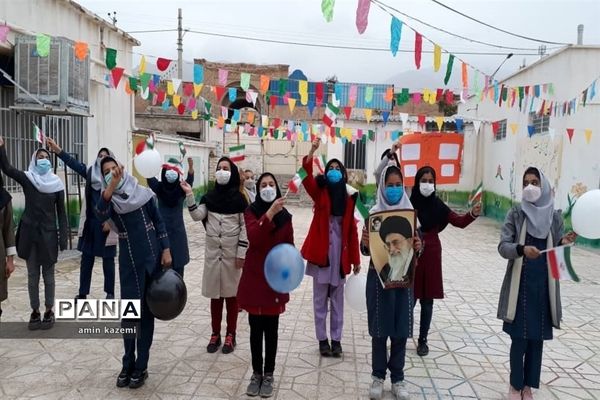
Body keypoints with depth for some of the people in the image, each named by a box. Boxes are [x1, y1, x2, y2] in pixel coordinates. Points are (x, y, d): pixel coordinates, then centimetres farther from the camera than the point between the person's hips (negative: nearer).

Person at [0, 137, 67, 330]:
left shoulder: (56, 183, 0)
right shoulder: (27, 178, 0)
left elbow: (61, 212, 0)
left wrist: (63, 238, -5)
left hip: (48, 234, 0)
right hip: (29, 233, 1)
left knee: (48, 275, 7)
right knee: (32, 275, 9)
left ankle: (49, 311, 17)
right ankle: (35, 312, 19)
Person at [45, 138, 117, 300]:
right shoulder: (90, 172, 7)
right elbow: (73, 163, -3)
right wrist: (57, 150, -15)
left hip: (106, 223, -4)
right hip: (90, 222, 4)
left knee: (108, 259, 4)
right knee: (86, 258, 8)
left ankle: (110, 293, 14)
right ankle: (83, 293, 16)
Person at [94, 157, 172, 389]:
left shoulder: (143, 193, 0)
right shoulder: (109, 199, -2)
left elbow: (159, 222, 6)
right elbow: (101, 215, -26)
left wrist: (166, 250, -1)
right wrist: (112, 186, -34)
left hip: (152, 259, 1)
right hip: (129, 263, 0)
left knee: (147, 312, 7)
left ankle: (141, 367, 18)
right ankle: (128, 364, 21)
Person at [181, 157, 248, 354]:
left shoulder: (239, 198, -5)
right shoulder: (209, 196, 6)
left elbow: (245, 227, -6)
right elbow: (197, 216, -6)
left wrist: (241, 253, -10)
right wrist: (189, 195, -17)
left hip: (232, 251, -3)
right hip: (212, 250, 3)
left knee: (231, 292, 6)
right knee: (215, 293, 10)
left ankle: (230, 335, 19)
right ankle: (215, 334, 22)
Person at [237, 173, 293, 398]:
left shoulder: (284, 215, 0)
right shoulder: (251, 211, -5)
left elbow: (289, 247, 6)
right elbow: (253, 237, -24)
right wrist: (269, 214, -34)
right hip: (254, 277, -1)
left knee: (271, 329, 9)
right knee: (256, 328, 9)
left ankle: (268, 375, 23)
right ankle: (256, 374, 25)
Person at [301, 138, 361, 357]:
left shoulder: (348, 198, 3)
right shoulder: (320, 193, -1)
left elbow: (352, 230, 4)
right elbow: (307, 177, -21)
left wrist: (355, 259, 5)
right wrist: (312, 151, -33)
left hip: (340, 253, 2)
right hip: (321, 251, -2)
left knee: (337, 300, 12)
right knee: (320, 299, 9)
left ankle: (336, 339, 24)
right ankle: (322, 339, 21)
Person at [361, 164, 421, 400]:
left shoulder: (410, 212, 2)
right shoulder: (373, 214, -3)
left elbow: (417, 249, 5)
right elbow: (366, 251, -3)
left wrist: (418, 247, -18)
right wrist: (364, 243, -25)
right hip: (378, 277, -1)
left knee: (401, 330, 8)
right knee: (379, 330, 7)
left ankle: (397, 378, 24)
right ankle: (378, 376, 24)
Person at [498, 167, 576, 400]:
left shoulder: (555, 216, 2)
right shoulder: (516, 214, -4)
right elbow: (503, 246, -11)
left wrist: (563, 243, -15)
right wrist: (522, 249, -30)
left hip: (544, 286, 2)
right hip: (520, 285, -2)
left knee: (537, 339, 10)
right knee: (519, 338, 2)